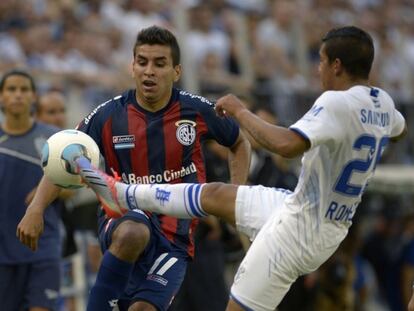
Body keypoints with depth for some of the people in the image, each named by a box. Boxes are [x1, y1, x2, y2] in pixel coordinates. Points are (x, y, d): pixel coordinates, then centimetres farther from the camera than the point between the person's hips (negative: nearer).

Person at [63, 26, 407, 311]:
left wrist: (241, 111, -27)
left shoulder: (337, 103, -26)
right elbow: (399, 130, 27)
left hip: (298, 228, -9)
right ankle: (122, 194, 38)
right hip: (330, 230, 9)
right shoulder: (383, 102, 2)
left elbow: (287, 145, -40)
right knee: (214, 195, 22)